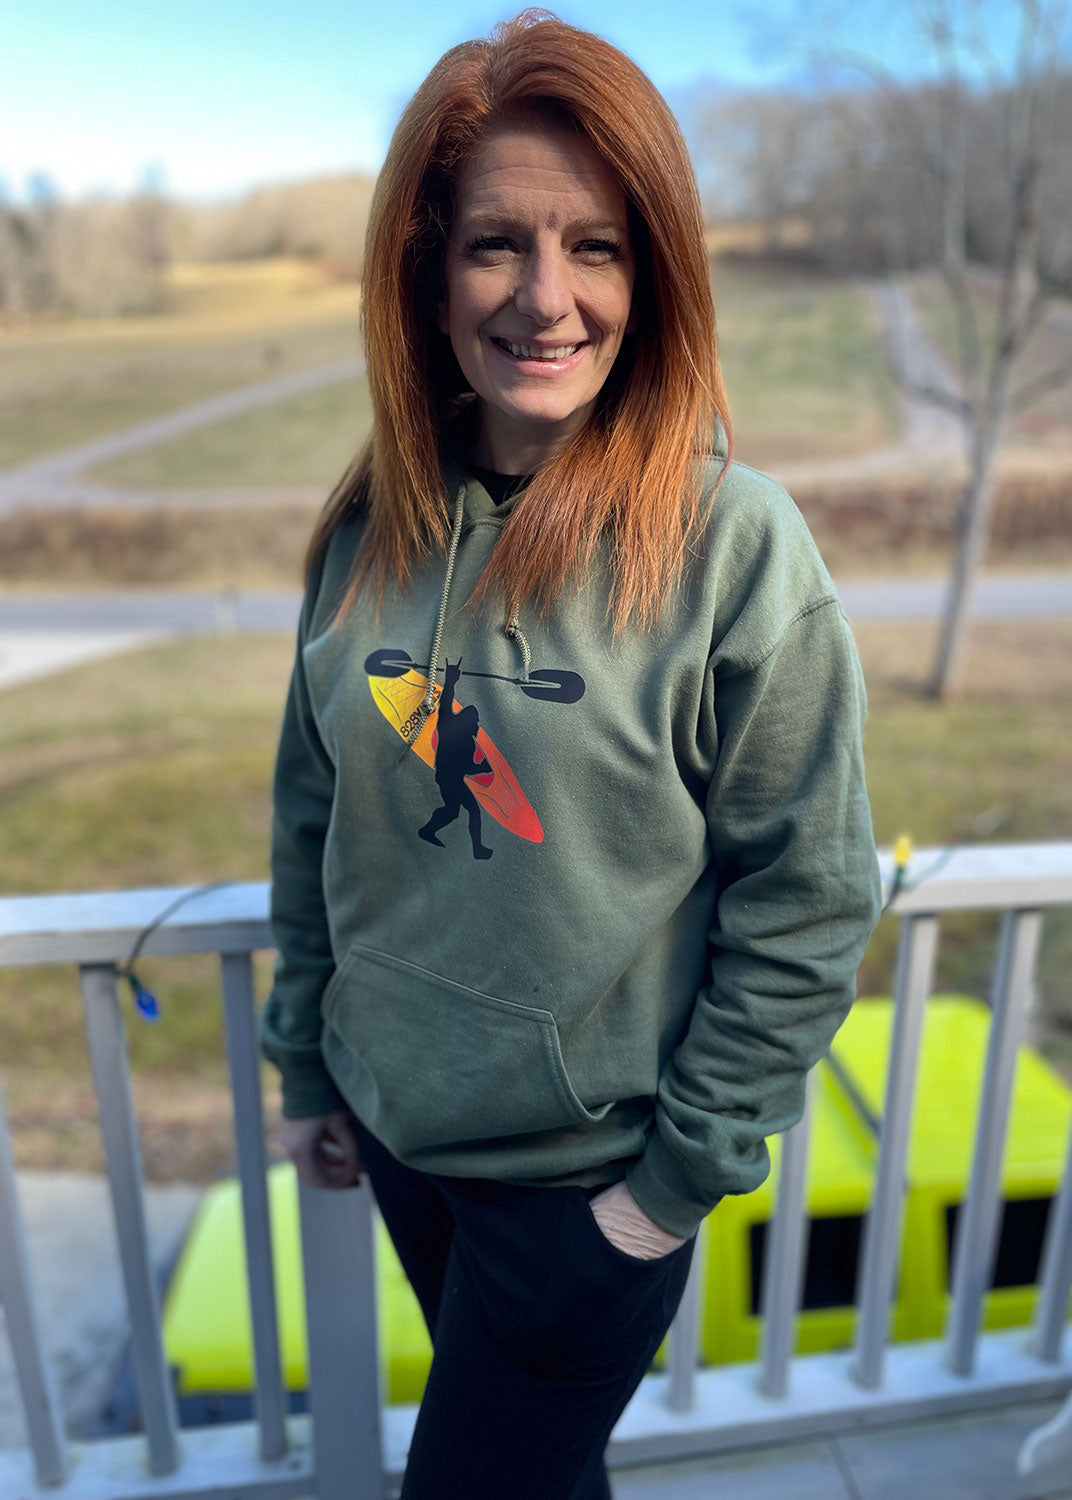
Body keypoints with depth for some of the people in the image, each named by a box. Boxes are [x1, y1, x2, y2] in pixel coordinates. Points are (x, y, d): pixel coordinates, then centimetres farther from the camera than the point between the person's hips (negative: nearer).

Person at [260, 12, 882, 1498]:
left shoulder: (735, 544, -20)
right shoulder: (374, 528, -6)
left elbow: (807, 903, -15)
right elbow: (313, 819, 4)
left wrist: (685, 1171, -10)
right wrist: (306, 1063, 9)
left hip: (589, 1174, -4)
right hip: (393, 1127, 5)